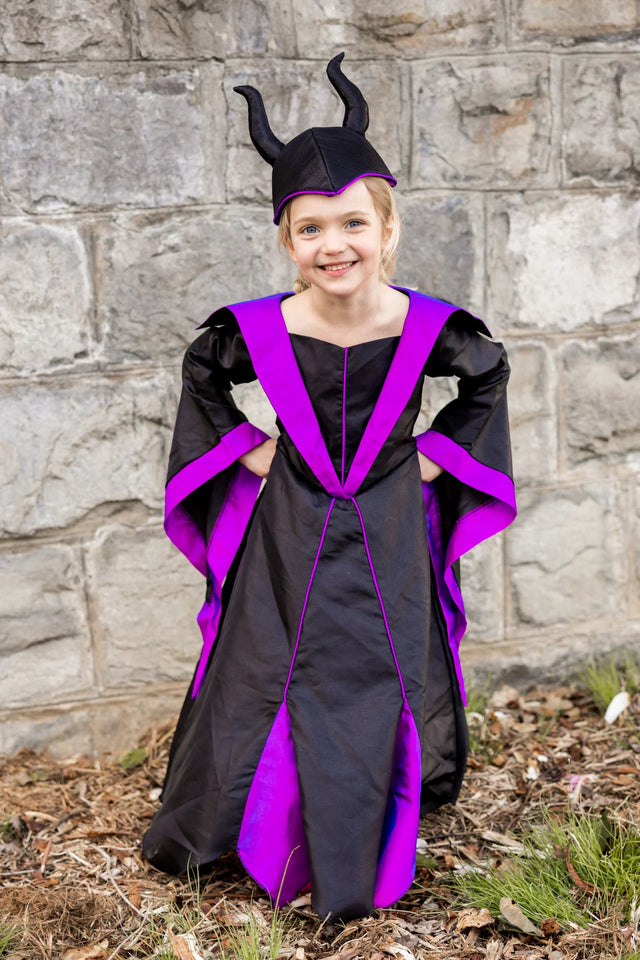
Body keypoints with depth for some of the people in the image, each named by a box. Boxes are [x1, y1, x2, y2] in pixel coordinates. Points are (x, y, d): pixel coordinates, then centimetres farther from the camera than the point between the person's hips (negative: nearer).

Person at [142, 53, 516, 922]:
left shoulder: (427, 328, -15)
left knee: (391, 681, 10)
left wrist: (434, 453, 0)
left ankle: (376, 853, 31)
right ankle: (272, 835, 32)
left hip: (390, 536, 1)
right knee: (275, 679, 9)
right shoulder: (258, 329, -15)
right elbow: (202, 373, 6)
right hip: (291, 532, 0)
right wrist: (248, 450, -1)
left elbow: (489, 373, 6)